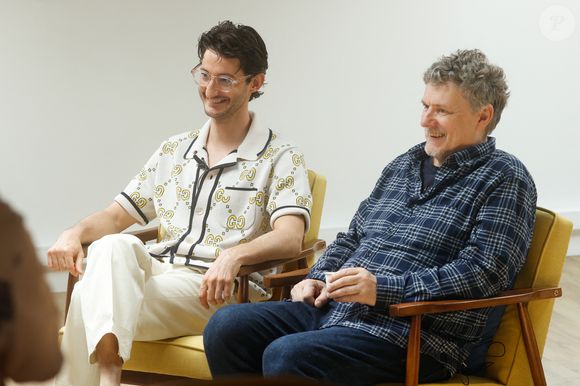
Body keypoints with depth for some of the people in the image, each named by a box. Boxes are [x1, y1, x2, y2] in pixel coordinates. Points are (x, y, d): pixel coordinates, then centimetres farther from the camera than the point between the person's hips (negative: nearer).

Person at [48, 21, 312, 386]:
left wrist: (234, 255, -34)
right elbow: (118, 215, 21)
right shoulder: (174, 150, 21)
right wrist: (76, 232, -2)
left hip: (219, 289, -5)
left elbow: (290, 237, -14)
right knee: (114, 247, -32)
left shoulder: (281, 158, 2)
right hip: (158, 272, 5)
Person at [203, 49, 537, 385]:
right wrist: (318, 279, 7)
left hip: (414, 336, -7)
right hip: (332, 308, 8)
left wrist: (384, 289, -21)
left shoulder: (504, 178, -2)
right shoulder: (403, 165, 21)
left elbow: (484, 271, -15)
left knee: (285, 356, -30)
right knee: (227, 326, -11)